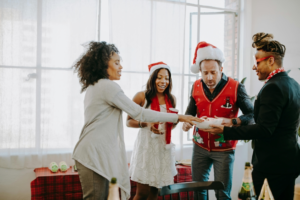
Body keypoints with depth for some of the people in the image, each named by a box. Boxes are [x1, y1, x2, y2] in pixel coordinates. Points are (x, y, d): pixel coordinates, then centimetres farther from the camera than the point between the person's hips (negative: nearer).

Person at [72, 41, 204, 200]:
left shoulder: (93, 86, 14)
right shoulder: (108, 86, -15)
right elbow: (139, 114, -16)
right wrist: (177, 117, -12)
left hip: (91, 153, 9)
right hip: (94, 154, -9)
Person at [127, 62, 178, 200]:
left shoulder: (171, 99, 7)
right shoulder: (142, 97, -7)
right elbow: (129, 122, -5)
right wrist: (146, 124, -20)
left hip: (164, 147, 5)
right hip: (146, 146, -4)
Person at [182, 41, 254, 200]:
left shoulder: (235, 87, -13)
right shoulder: (196, 87, 0)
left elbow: (251, 115, -11)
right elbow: (190, 112, 10)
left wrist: (232, 121, -28)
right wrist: (186, 122, -11)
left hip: (224, 149, -3)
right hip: (200, 147, 4)